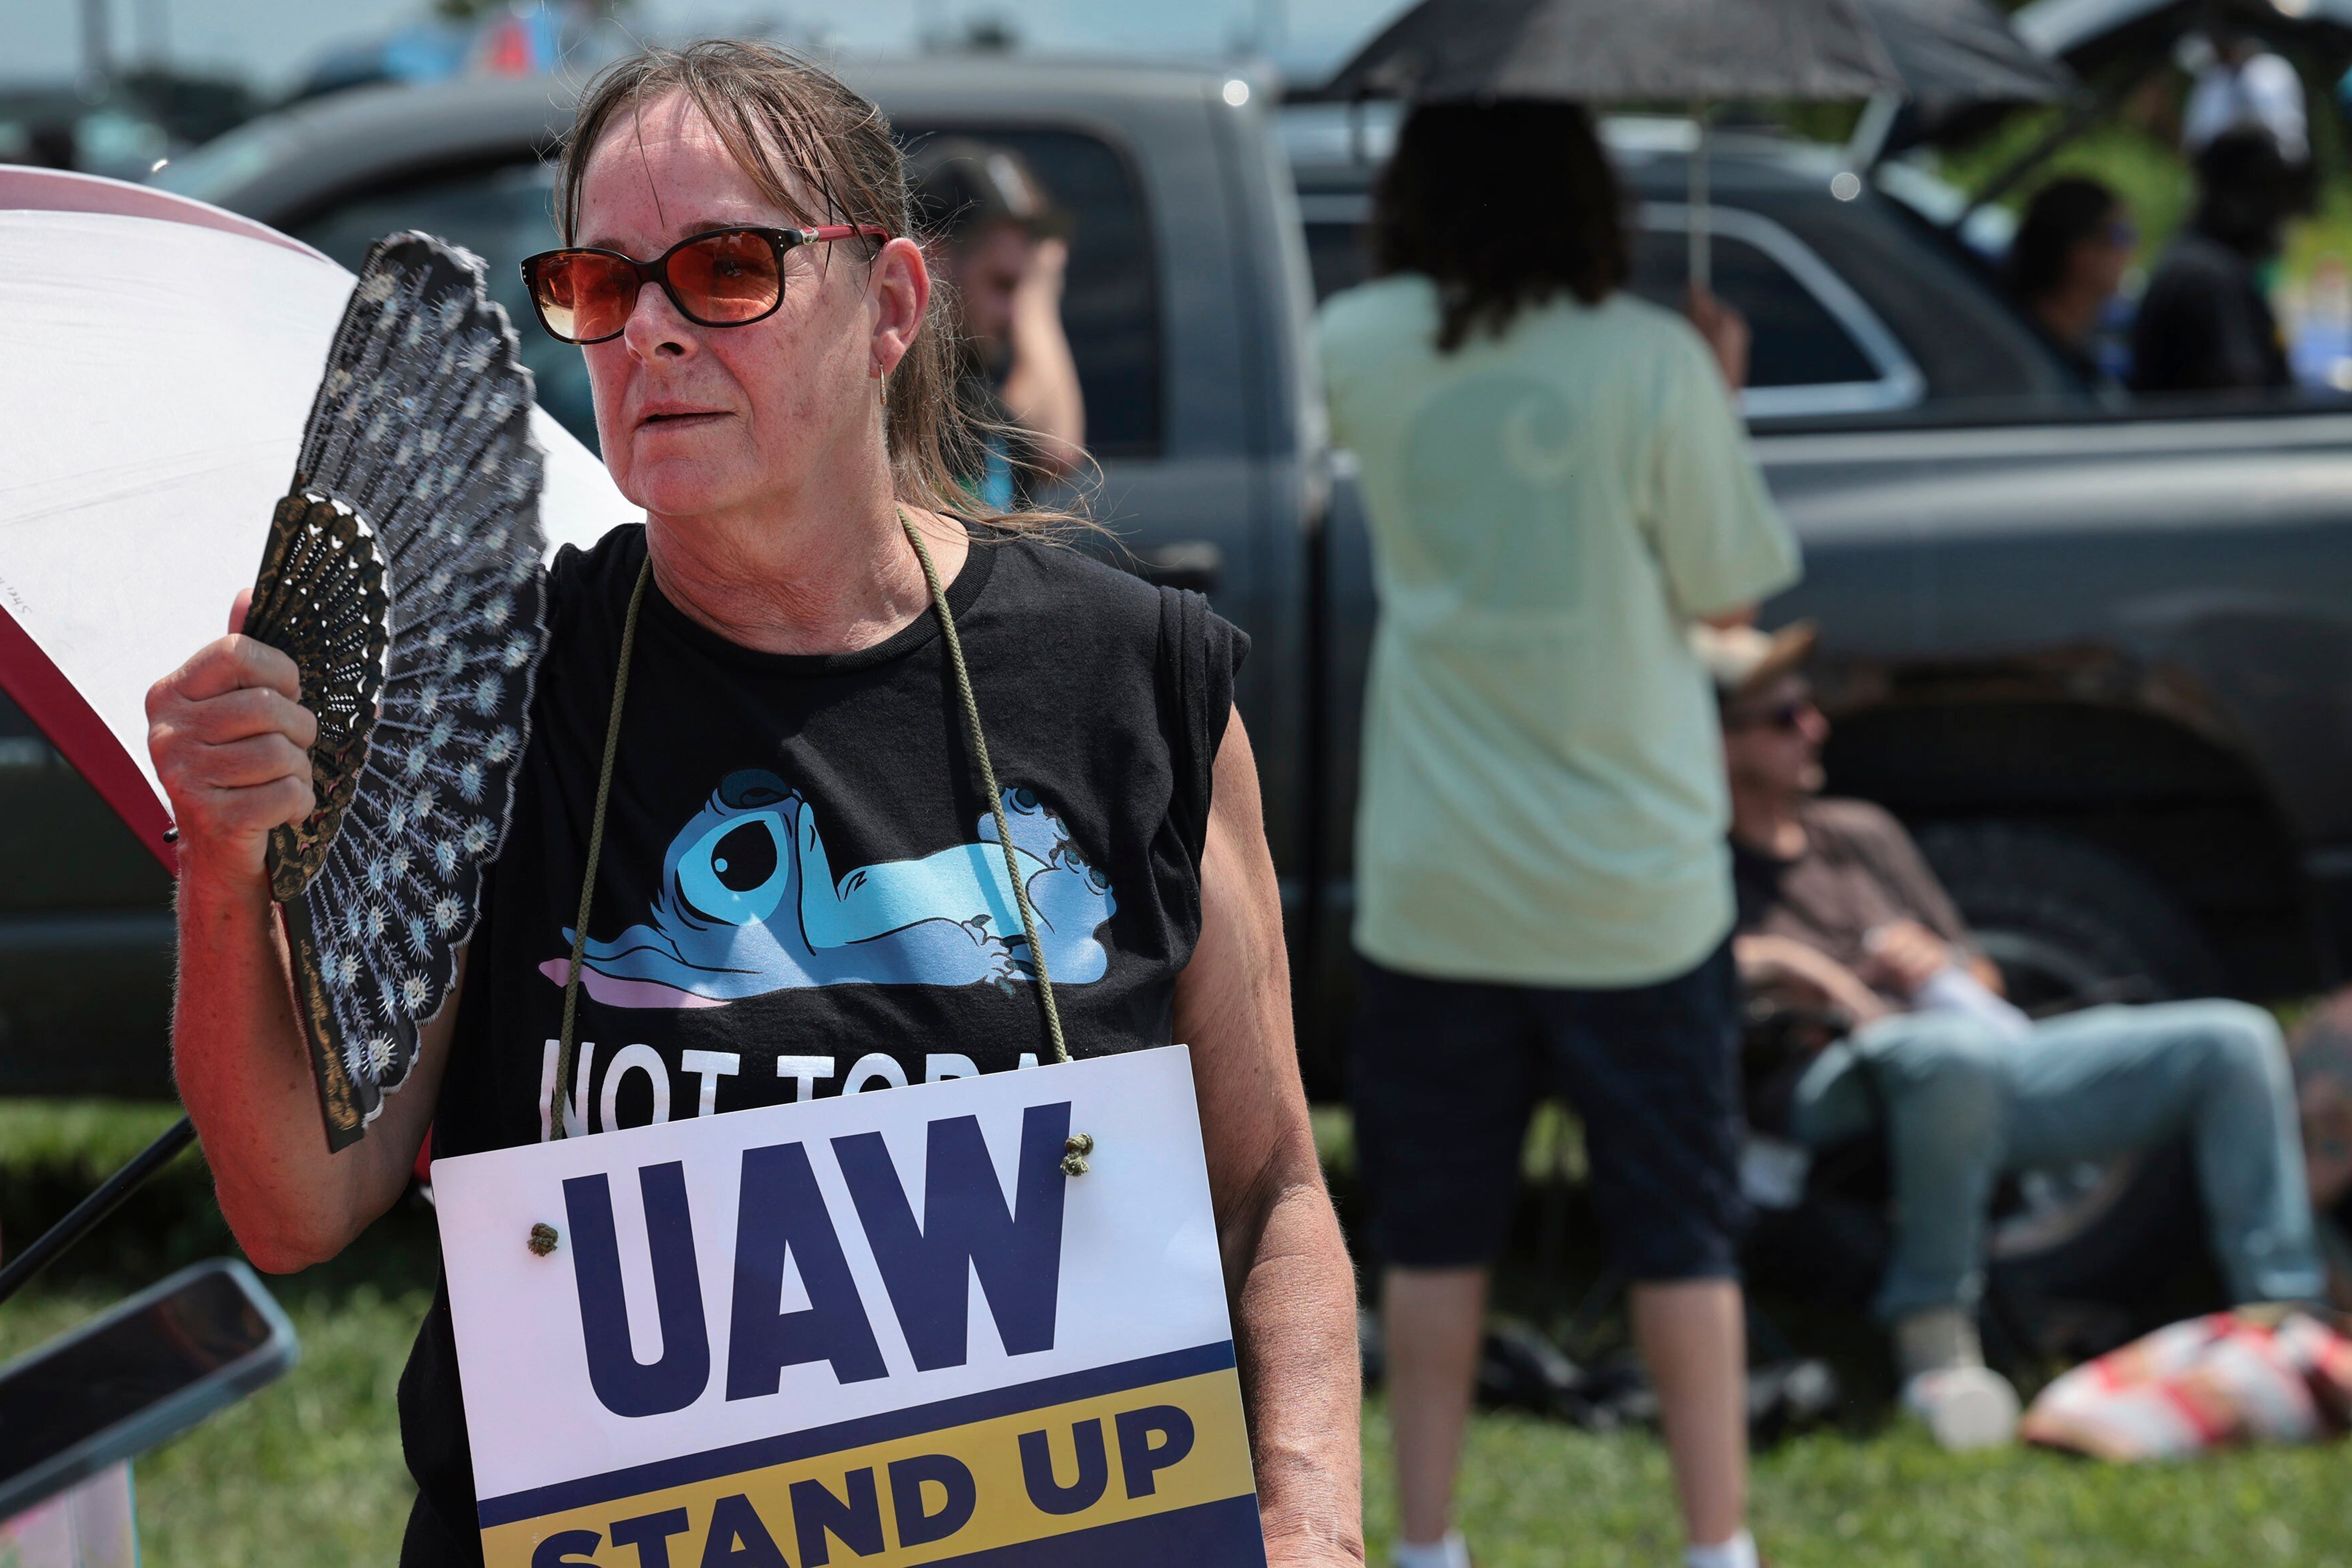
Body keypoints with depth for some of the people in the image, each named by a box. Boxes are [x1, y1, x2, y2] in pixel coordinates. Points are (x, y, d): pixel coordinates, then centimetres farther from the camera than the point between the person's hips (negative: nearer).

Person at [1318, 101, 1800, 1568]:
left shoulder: (1364, 351, -5)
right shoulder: (1653, 363, -13)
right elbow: (1729, 585, -3)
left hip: (1433, 884, 2)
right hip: (1633, 881, -2)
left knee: (1434, 1232, 11)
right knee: (1681, 1231, 9)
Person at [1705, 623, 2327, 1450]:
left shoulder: (1864, 833, 29)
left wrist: (1936, 969, 9)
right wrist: (1771, 964, -12)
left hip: (1996, 1070, 7)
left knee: (2235, 1041, -5)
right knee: (1950, 1054, -44)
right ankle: (1934, 1339, -30)